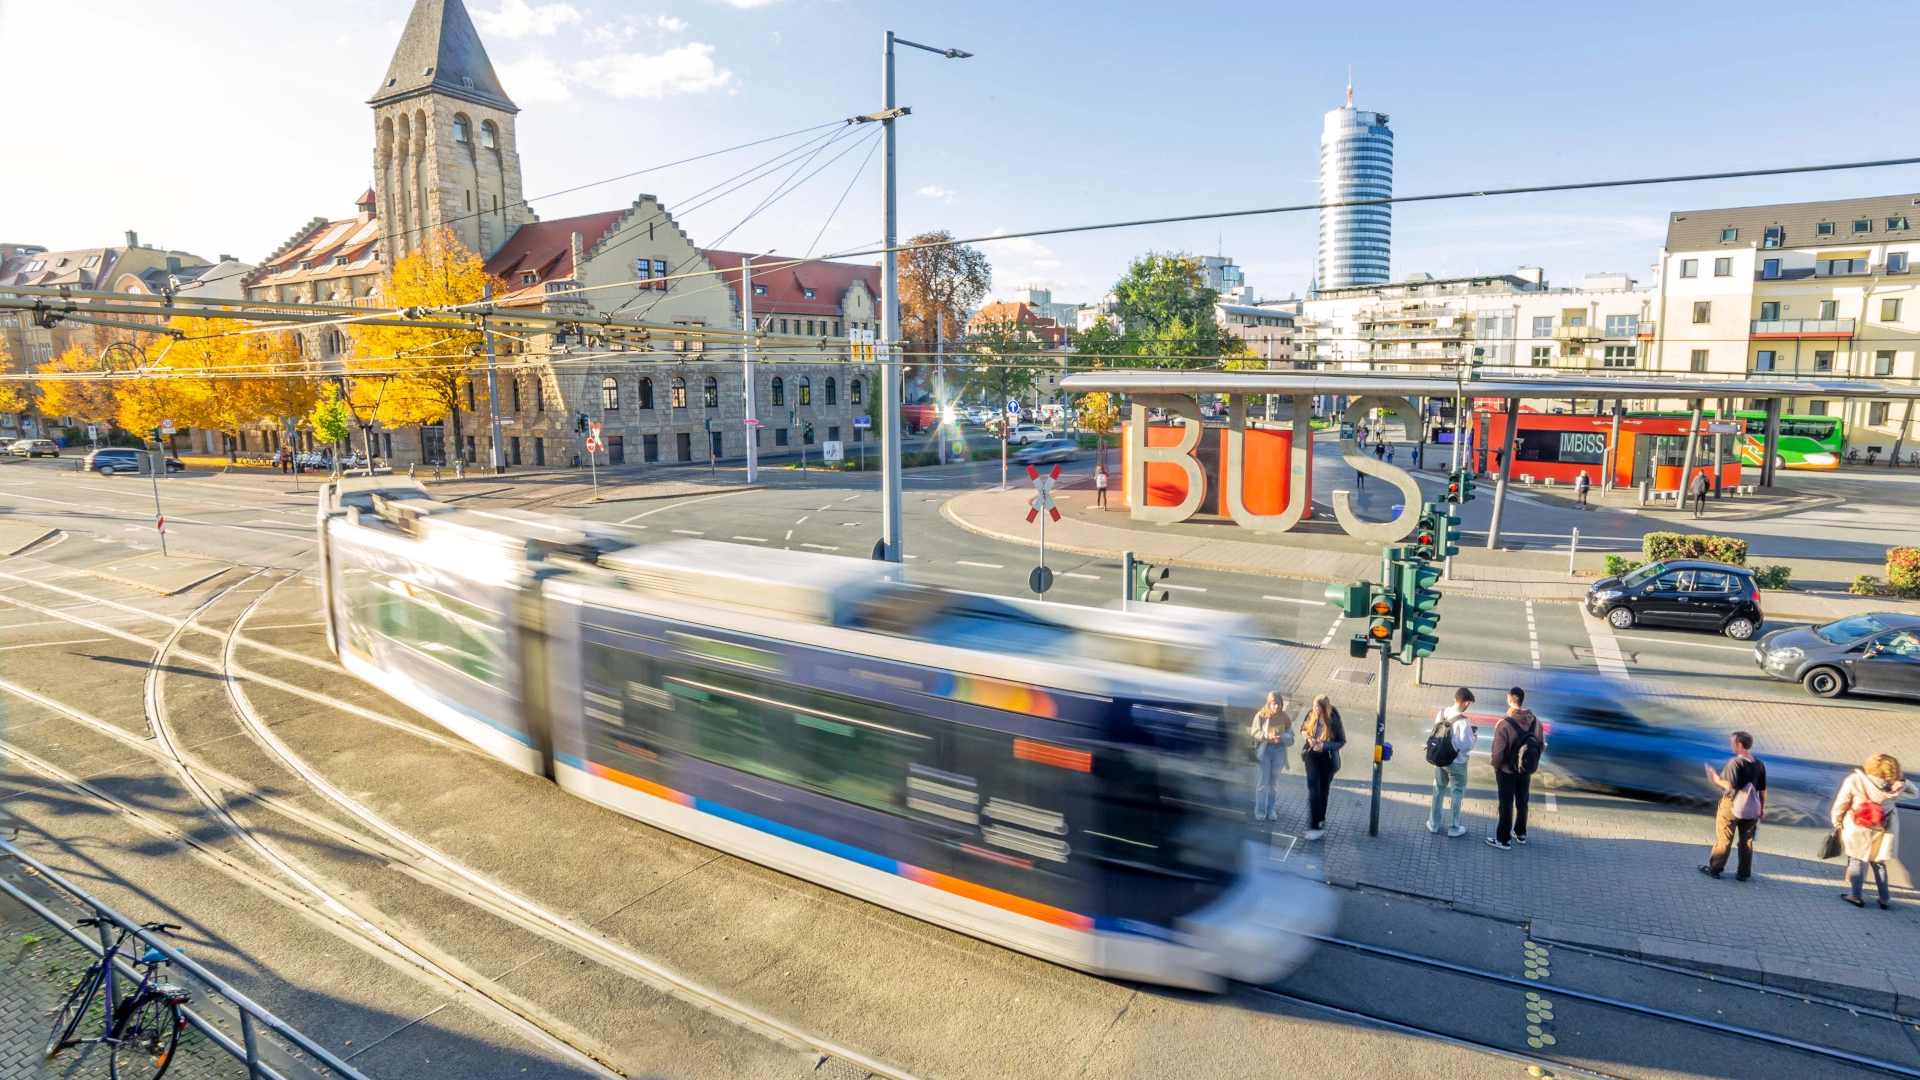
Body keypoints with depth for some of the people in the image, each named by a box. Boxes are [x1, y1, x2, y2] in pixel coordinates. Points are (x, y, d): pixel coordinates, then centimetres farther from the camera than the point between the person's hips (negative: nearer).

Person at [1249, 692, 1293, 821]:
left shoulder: (1285, 717, -5)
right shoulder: (1261, 715, -11)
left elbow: (1291, 737, -4)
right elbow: (1254, 733, -10)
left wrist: (1282, 737, -26)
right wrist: (1267, 735, -27)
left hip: (1279, 751, 2)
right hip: (1264, 751, -2)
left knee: (1274, 782, 13)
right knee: (1262, 783, 1)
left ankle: (1270, 808, 29)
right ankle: (1260, 810, 15)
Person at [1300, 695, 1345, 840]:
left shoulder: (1334, 720, -19)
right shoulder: (1311, 715, -11)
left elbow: (1341, 741, -10)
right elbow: (1303, 729, 7)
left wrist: (1325, 745, -25)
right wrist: (1308, 738, -16)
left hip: (1327, 758, -1)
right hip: (1312, 756, 1)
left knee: (1324, 790, 14)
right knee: (1314, 790, -7)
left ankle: (1320, 821, 33)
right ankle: (1314, 826, -6)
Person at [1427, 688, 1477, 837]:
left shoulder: (1441, 713, -7)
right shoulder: (1463, 722, -26)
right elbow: (1466, 746, -22)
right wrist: (1473, 737, -1)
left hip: (1439, 759, 5)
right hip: (1457, 763, -5)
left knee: (1438, 791, 20)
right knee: (1457, 794, 14)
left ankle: (1433, 824, 29)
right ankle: (1454, 828, 25)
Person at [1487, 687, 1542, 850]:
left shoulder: (1504, 724, -26)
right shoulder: (1535, 721, -9)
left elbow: (1498, 751, -23)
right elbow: (1541, 745, 3)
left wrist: (1496, 766, -4)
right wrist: (1532, 761, 17)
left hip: (1507, 771, -5)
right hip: (1526, 770, 5)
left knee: (1506, 804, 8)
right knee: (1522, 801, 22)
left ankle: (1504, 839, 18)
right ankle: (1520, 833, 38)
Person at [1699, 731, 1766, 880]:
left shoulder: (1734, 763, -19)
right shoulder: (1760, 764, 1)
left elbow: (1729, 785, -26)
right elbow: (1763, 789, 5)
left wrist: (1716, 779, -9)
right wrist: (1762, 807, 14)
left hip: (1731, 806, -5)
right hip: (1750, 809, 5)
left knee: (1724, 839, 4)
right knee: (1746, 842, 13)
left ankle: (1714, 868, 12)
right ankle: (1743, 873, 19)